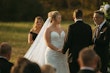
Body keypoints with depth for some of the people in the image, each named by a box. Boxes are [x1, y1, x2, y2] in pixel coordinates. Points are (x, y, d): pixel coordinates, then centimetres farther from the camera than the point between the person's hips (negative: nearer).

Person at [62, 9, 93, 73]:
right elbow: (90, 42, 6)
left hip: (74, 56, -4)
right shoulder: (88, 27, 1)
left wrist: (63, 51, 4)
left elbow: (68, 41, -11)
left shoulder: (72, 27, -12)